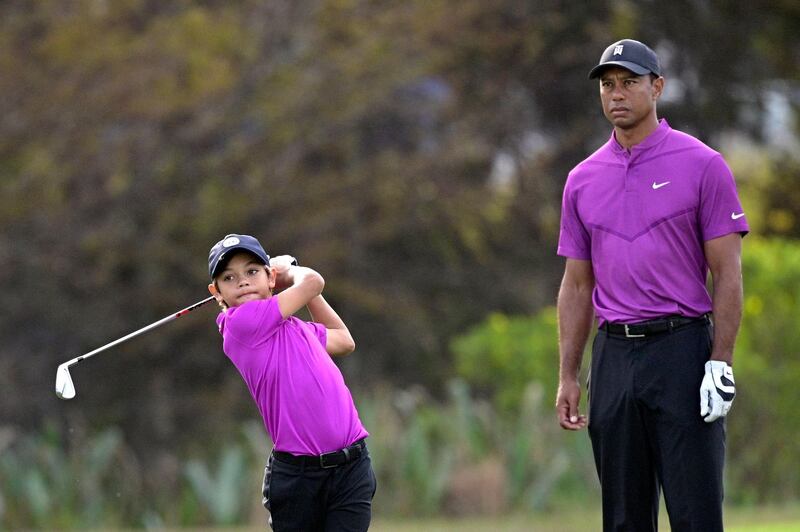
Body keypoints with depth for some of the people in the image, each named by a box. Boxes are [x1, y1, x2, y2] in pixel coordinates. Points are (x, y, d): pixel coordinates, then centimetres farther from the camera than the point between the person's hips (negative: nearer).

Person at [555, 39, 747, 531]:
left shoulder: (702, 166, -1)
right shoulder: (583, 180, 13)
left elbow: (728, 273, -4)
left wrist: (720, 363, -12)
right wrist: (568, 377, 10)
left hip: (682, 348, -5)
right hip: (614, 356, 5)